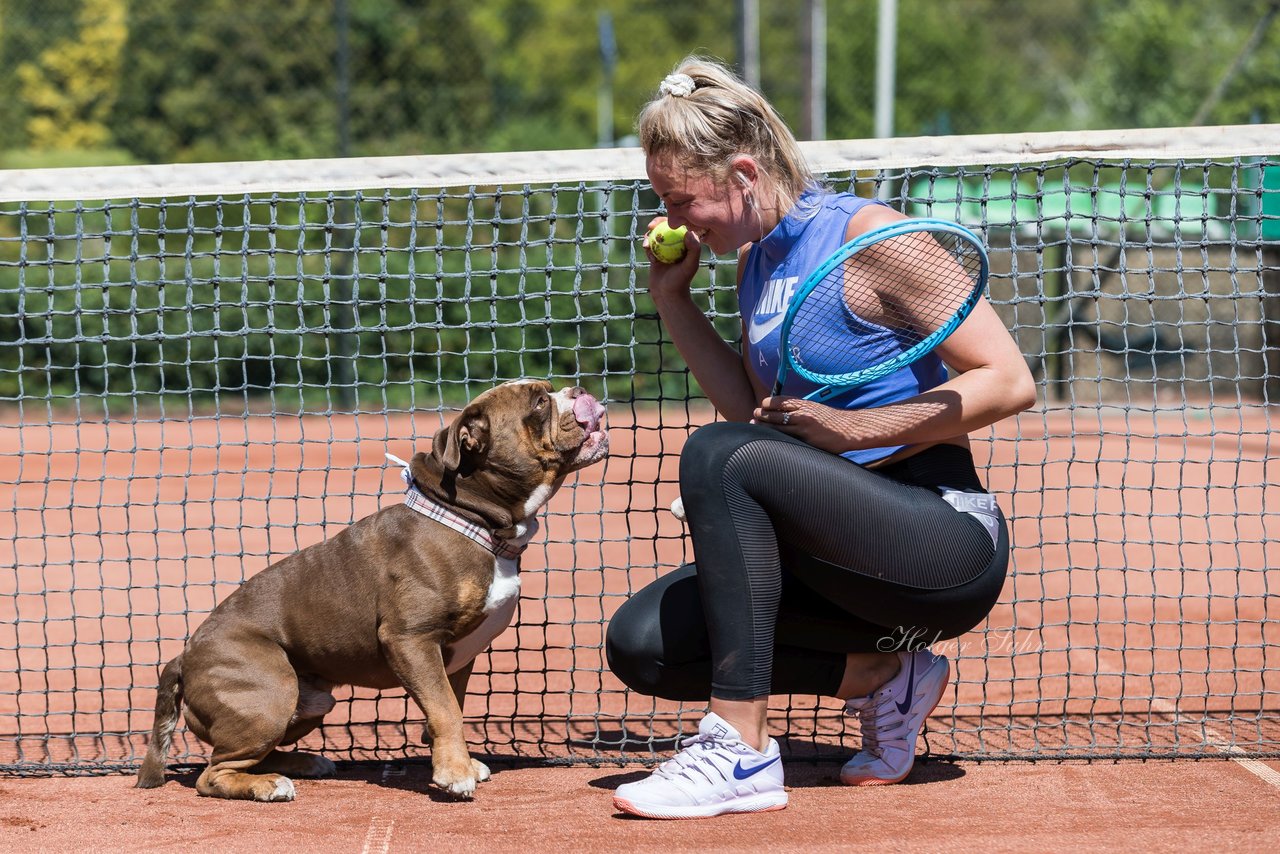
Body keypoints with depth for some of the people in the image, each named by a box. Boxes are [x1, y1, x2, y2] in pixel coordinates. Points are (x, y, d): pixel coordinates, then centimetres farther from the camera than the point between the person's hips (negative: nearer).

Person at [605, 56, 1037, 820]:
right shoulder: (758, 261, 13)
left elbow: (1010, 382, -14)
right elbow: (754, 411, 18)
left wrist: (859, 430, -19)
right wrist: (673, 298, 11)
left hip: (949, 543, -9)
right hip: (848, 558, 9)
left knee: (719, 457, -29)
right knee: (641, 644, -6)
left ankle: (742, 754, -29)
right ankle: (881, 677, 5)